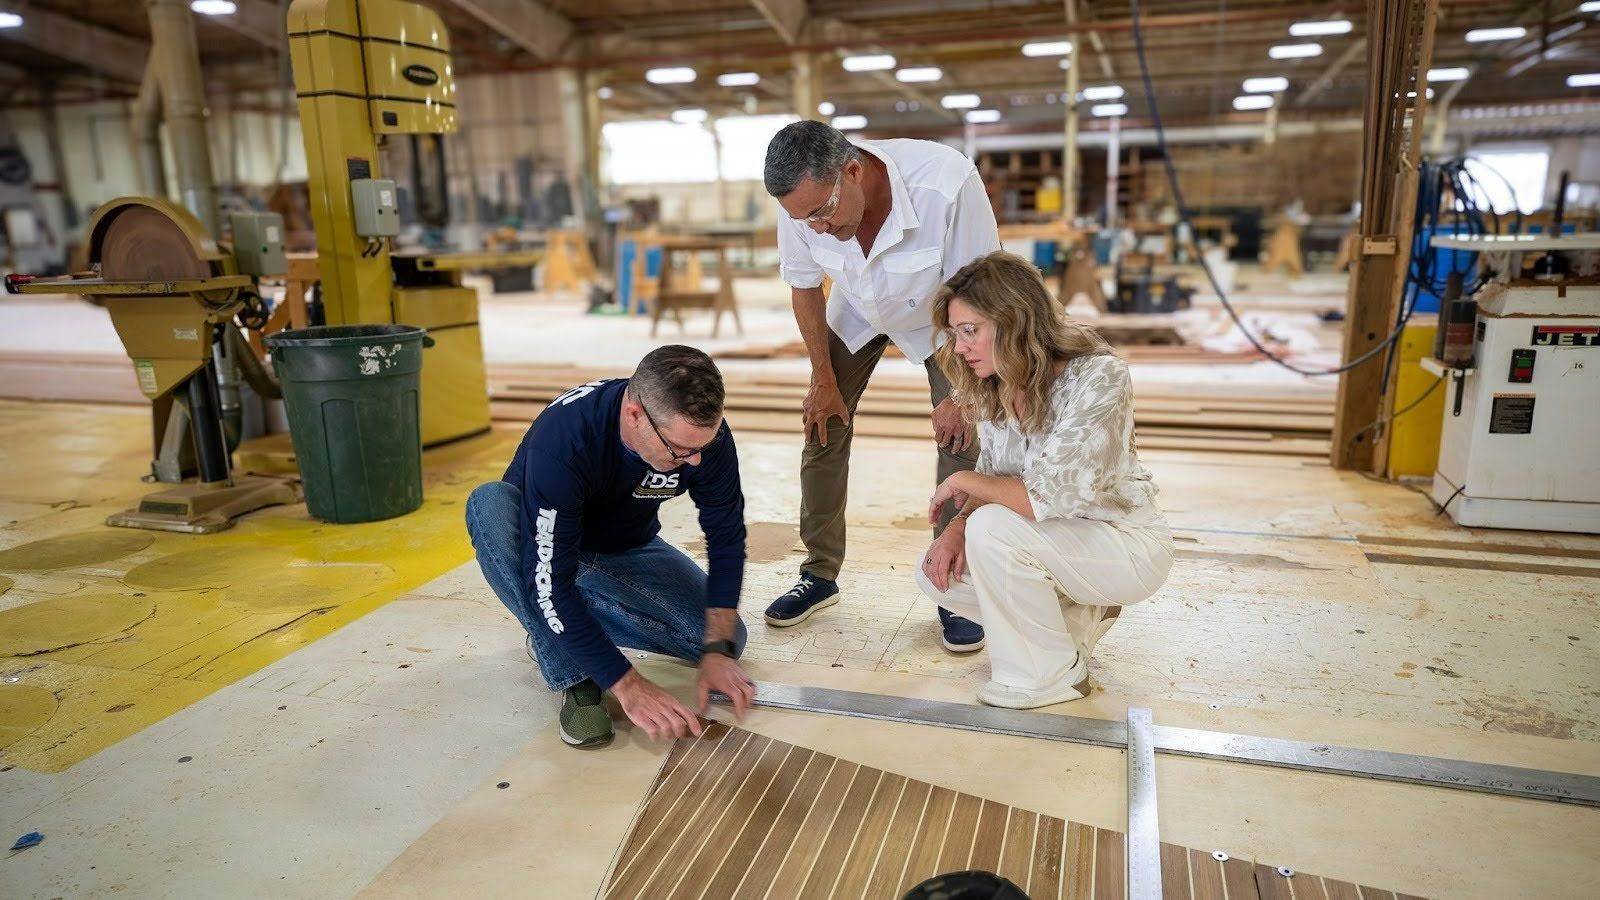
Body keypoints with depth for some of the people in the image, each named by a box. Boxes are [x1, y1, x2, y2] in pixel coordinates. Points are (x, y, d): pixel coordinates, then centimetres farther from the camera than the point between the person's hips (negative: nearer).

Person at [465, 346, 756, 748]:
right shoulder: (562, 438, -39)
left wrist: (718, 651, -23)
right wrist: (629, 687, -40)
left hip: (625, 550, 3)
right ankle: (575, 681, -22)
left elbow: (727, 538, -14)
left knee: (728, 637, -14)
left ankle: (566, 629, 4)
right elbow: (549, 583, -38)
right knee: (490, 503, -36)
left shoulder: (703, 431, -25)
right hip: (549, 551, -3)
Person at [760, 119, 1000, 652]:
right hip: (857, 311, 3)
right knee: (823, 424, -2)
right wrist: (824, 378, -4)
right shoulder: (804, 203, -29)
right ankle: (820, 574, 14)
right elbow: (804, 287, -10)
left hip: (939, 314, -2)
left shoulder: (947, 184, -41)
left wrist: (960, 394, -22)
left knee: (960, 436, -13)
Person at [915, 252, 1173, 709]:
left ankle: (1054, 674, -7)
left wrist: (962, 481, -20)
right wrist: (958, 525, -13)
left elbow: (1052, 496, -33)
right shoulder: (996, 384, -4)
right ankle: (1078, 615, 10)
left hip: (1128, 545, -7)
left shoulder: (1097, 377, -26)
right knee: (937, 573, -8)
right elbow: (996, 478, 6)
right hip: (1057, 539, 7)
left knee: (993, 531, -30)